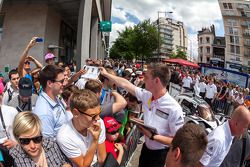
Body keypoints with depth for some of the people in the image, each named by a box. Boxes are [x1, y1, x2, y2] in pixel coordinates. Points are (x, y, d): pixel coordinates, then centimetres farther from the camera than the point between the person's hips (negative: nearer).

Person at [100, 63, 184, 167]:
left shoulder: (174, 108, -29)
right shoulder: (147, 96, -10)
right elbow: (125, 84, -1)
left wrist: (152, 136, -28)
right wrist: (106, 74, 7)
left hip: (160, 154, -6)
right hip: (146, 147, 6)